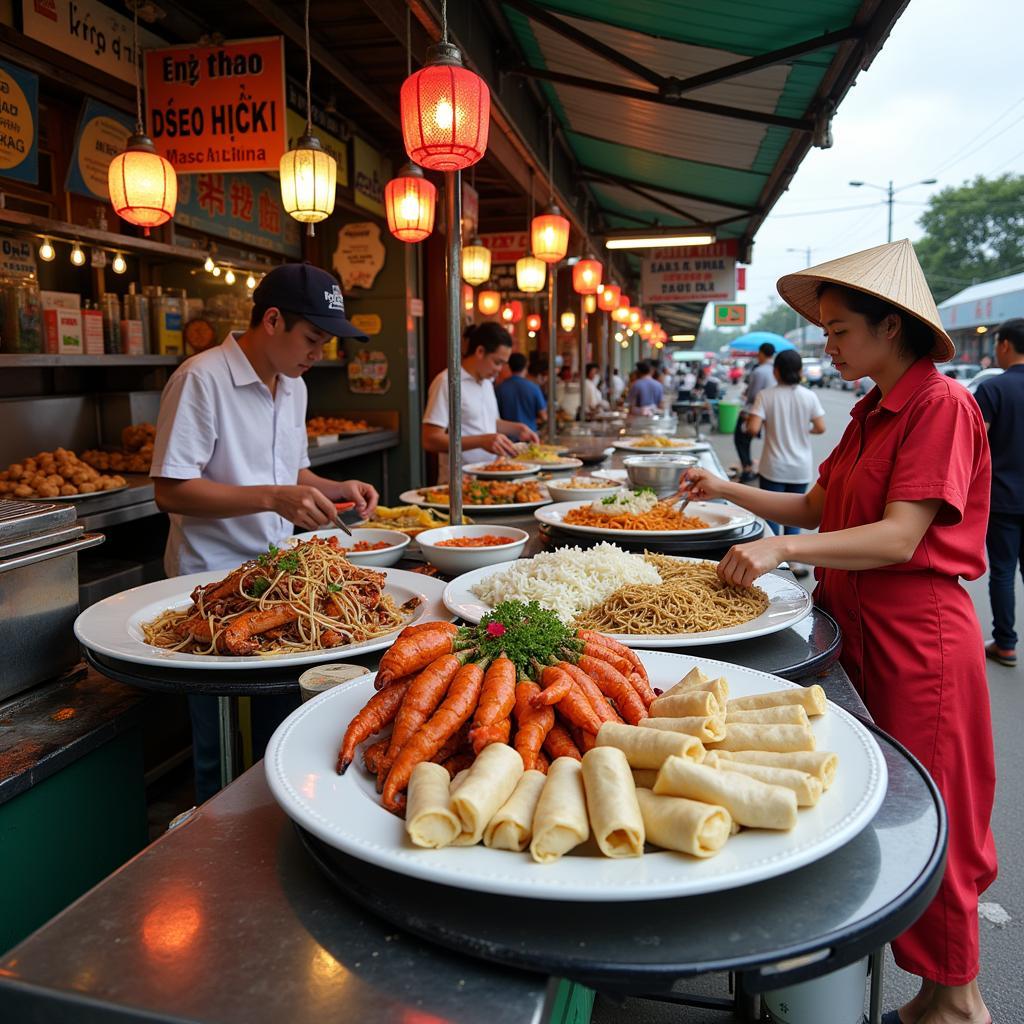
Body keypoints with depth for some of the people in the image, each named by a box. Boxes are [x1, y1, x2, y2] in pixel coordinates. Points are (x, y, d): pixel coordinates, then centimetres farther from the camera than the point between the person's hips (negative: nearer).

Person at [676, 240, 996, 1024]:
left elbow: (900, 538, -23)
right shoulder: (871, 413, 14)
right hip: (860, 627, 8)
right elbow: (818, 508, 16)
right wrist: (727, 490, 8)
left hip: (916, 636, -8)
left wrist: (782, 551, -31)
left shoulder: (941, 405, -15)